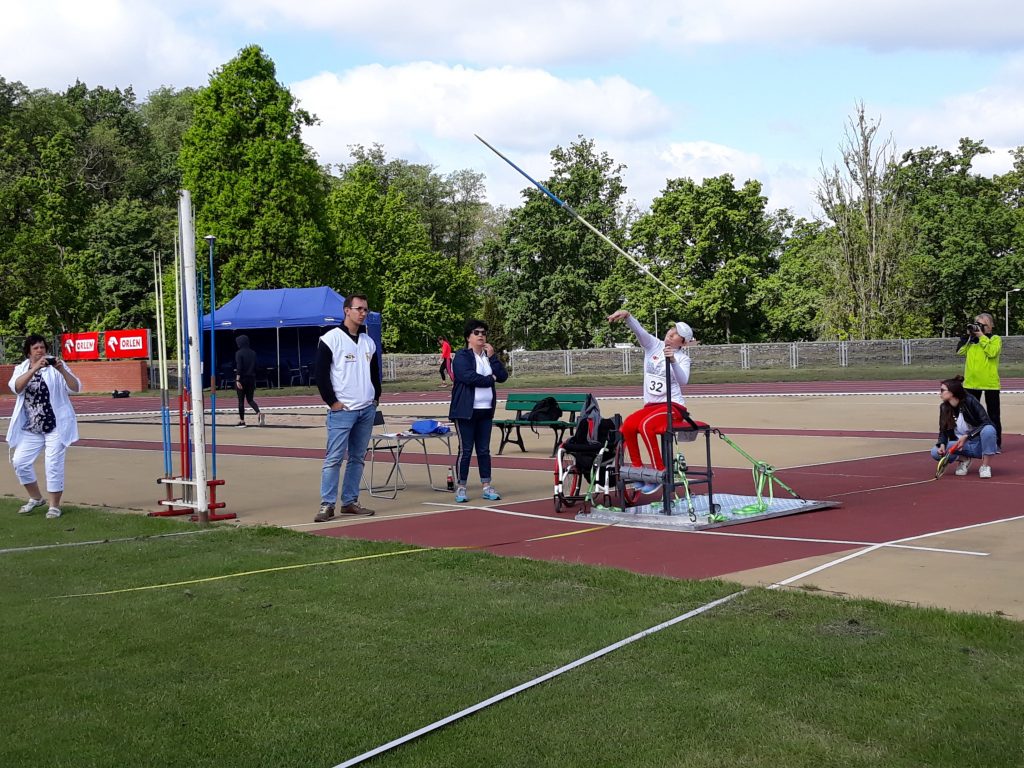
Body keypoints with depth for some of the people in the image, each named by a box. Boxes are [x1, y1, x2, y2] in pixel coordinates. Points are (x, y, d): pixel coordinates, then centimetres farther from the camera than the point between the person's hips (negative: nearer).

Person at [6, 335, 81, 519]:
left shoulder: (55, 366, -3)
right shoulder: (21, 368, 5)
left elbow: (76, 388, -12)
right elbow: (16, 387, -16)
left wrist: (62, 370, -28)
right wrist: (34, 369, -28)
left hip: (56, 426, -4)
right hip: (31, 427, 4)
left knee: (54, 465, -4)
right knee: (20, 461, 4)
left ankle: (54, 506, 9)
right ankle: (35, 498, 25)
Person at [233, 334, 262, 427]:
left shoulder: (239, 353, -9)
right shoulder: (253, 353, 8)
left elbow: (239, 367, -17)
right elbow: (255, 367, 12)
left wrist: (237, 380, -19)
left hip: (242, 378, -5)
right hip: (251, 379, 5)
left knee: (241, 400, 5)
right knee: (250, 399, 12)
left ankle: (242, 421, 8)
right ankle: (259, 413, -14)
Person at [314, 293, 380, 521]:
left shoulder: (369, 342, 14)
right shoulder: (331, 339, -6)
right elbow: (321, 374, -8)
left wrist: (376, 398, 13)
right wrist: (333, 402, -10)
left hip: (367, 409, 6)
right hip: (342, 410, -6)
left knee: (357, 458, 9)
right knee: (334, 458, -7)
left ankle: (350, 502, 16)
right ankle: (327, 505, -3)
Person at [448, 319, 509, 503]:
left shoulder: (488, 355, 15)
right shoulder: (462, 356, -5)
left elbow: (503, 376, 5)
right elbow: (469, 377, -21)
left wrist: (492, 357, -4)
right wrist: (490, 379, -7)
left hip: (486, 410, 6)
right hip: (466, 410, -6)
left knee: (484, 450, 9)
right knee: (466, 450, -3)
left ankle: (486, 487, 13)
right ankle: (461, 488, 3)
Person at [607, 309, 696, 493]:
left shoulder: (683, 358, -3)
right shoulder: (653, 345, 6)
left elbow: (683, 381, -21)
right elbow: (638, 330, -11)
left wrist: (673, 361, -37)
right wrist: (626, 315, -30)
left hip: (673, 406, -4)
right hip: (651, 405, 4)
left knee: (645, 425, -31)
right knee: (628, 425, -24)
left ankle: (660, 472, -21)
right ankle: (638, 469, -11)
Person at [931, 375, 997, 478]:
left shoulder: (970, 401, -15)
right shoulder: (944, 407, -1)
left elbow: (986, 423, -20)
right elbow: (943, 431, 6)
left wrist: (967, 436, -28)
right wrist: (942, 444, -16)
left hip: (979, 445, -4)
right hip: (961, 446, 4)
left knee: (988, 430, -36)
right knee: (935, 452, -22)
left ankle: (986, 466, -19)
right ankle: (964, 459, 4)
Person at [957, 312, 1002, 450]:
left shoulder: (995, 339, -2)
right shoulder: (971, 339, 11)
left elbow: (992, 352, -20)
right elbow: (960, 351, -1)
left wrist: (982, 337, -15)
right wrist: (967, 335, -4)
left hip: (990, 383, -4)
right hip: (971, 383, 4)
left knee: (993, 415, 4)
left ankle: (996, 442, 9)